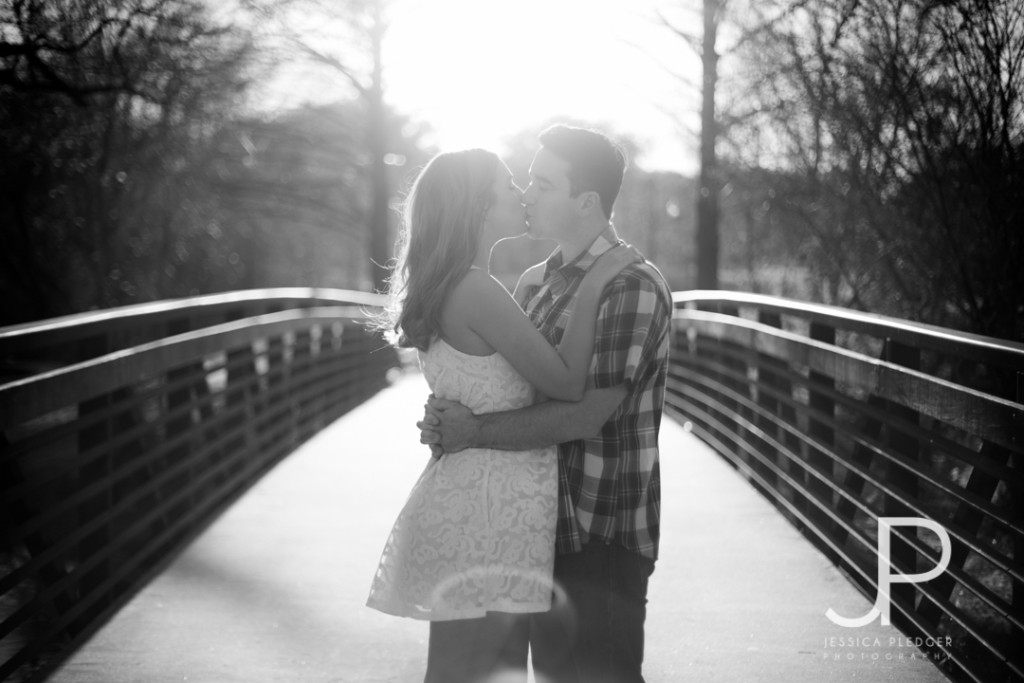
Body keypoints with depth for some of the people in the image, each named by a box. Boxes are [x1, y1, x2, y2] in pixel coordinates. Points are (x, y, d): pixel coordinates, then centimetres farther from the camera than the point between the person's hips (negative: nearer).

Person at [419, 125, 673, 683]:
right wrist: (450, 415, -9)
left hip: (603, 536, -7)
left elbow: (588, 414, -21)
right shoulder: (534, 282, 10)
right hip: (542, 525, 8)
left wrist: (475, 433, -18)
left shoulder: (632, 287, -15)